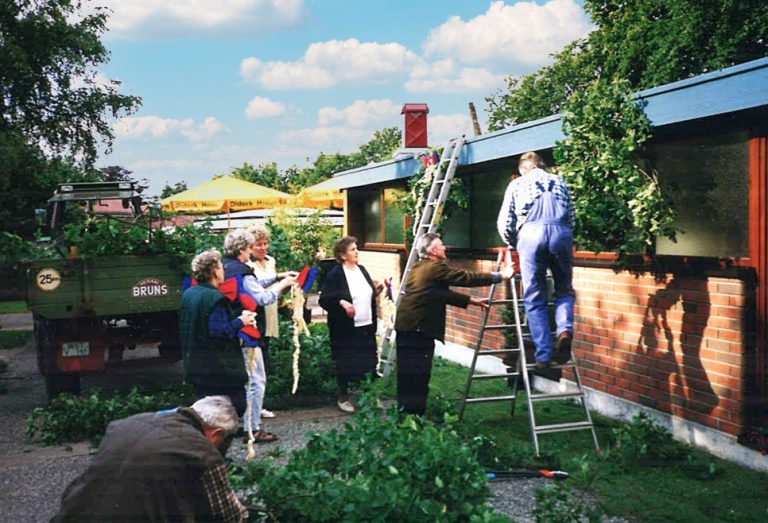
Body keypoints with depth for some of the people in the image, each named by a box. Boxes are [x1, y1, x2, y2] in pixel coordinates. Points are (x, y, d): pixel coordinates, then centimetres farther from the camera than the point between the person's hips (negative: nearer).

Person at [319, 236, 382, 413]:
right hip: (345, 328, -6)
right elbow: (323, 299, -14)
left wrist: (376, 291, 2)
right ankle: (343, 397, 20)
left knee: (366, 362, 10)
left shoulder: (362, 270, 11)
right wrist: (341, 302, -28)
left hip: (366, 326, 6)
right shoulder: (334, 274, -11)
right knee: (345, 364, 4)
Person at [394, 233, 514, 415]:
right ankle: (415, 413, 1)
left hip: (405, 325, 9)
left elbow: (442, 293, 19)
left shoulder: (417, 268, 17)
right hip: (420, 329, -9)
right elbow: (467, 278, -9)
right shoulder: (436, 268, -10)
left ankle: (405, 410, 20)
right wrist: (500, 276, -2)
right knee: (419, 374, -3)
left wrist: (471, 300, 18)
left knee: (406, 373, 13)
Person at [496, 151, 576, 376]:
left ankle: (544, 359, -3)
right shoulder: (559, 181, 28)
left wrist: (513, 244, 33)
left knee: (535, 299, 4)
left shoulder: (516, 184, 21)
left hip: (531, 233, -1)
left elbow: (504, 223, 16)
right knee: (564, 290, 18)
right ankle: (564, 330, -11)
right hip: (561, 232, 2)